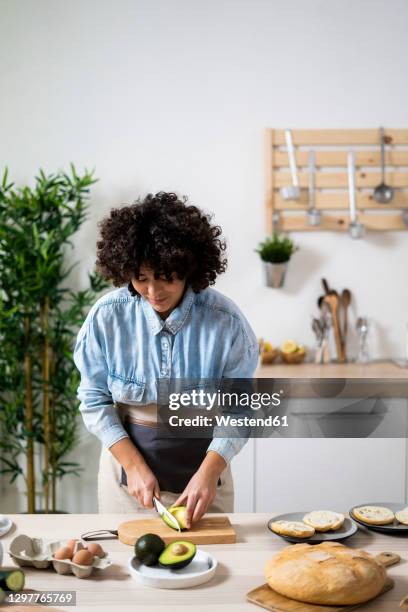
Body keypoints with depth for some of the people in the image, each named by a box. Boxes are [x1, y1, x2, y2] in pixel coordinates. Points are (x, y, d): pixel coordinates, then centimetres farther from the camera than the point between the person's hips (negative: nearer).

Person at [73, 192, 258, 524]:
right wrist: (135, 466, -13)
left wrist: (208, 472, -21)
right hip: (128, 456, 1)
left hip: (203, 462, 0)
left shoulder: (226, 320, -17)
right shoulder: (107, 315, -14)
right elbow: (95, 400, -6)